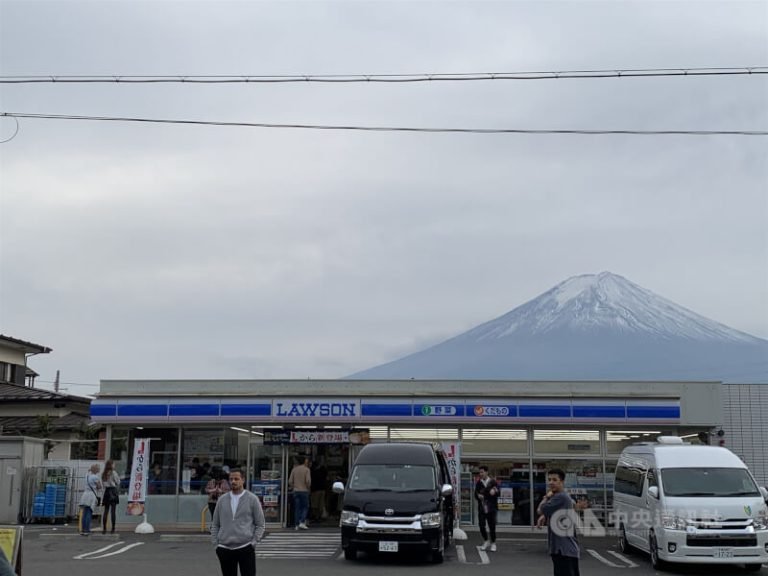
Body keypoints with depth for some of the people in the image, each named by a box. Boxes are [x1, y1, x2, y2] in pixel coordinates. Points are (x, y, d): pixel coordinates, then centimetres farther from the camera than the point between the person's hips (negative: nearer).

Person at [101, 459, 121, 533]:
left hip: (106, 491, 5)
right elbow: (118, 482, -3)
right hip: (113, 491, -5)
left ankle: (104, 528, 6)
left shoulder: (104, 474, 10)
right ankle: (113, 528, -7)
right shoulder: (113, 472, -7)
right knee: (113, 510, -5)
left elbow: (103, 484, 11)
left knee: (106, 510, 7)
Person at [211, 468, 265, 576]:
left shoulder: (252, 499, 0)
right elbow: (215, 524, 13)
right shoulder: (222, 499, 8)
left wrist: (253, 543, -8)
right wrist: (215, 544, 4)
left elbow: (260, 525, 1)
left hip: (245, 548, -3)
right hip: (224, 549, 3)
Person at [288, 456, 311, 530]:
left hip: (296, 491, 4)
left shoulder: (294, 469, 7)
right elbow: (308, 481, -14)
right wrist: (308, 487, 2)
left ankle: (296, 525, 4)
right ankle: (302, 522, -8)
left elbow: (290, 481, 3)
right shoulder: (306, 470, -6)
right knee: (305, 507, 6)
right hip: (304, 491, -4)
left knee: (297, 508, 6)